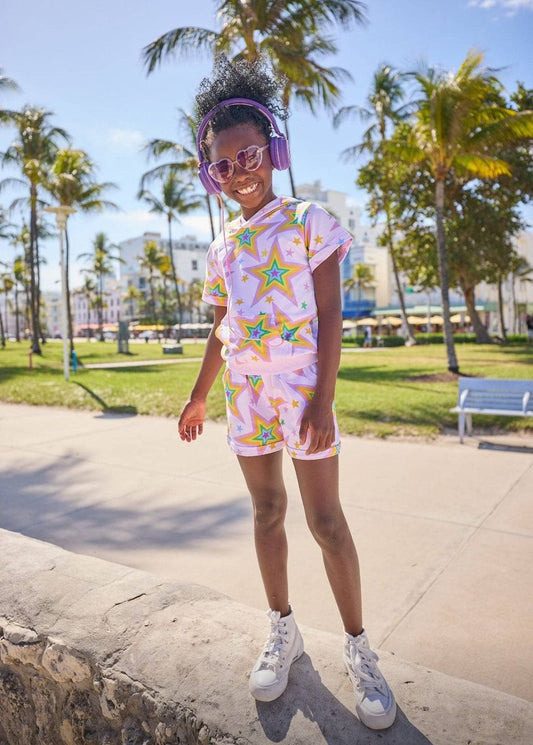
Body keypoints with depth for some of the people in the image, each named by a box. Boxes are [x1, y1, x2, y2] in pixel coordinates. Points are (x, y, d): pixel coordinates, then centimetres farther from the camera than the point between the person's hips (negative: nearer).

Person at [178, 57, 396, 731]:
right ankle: (283, 631, 30)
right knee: (266, 511, 12)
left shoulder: (307, 221, -2)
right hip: (245, 390, 5)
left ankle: (357, 647, 19)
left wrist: (323, 399, -15)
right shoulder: (223, 246, 13)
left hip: (302, 384, -5)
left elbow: (329, 316, -8)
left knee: (325, 519, 0)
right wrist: (199, 394, 17)